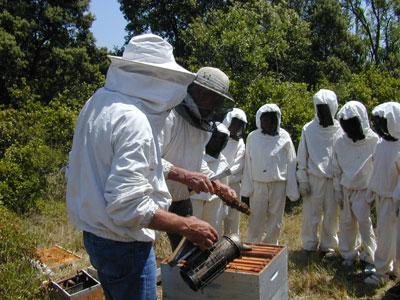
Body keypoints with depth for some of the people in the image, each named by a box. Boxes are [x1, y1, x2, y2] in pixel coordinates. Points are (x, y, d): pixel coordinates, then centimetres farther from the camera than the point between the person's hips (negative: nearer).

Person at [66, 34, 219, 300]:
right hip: (124, 245, -9)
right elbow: (128, 205, -29)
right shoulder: (134, 121, -25)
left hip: (95, 233, 9)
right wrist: (186, 226, -21)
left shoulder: (98, 102, 3)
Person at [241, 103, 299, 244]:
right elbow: (248, 164, 2)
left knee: (275, 220, 10)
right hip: (258, 184, 0)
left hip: (278, 184, 1)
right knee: (256, 220, 3)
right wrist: (246, 188, -1)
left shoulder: (284, 137, -2)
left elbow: (291, 164, 0)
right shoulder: (252, 137, -1)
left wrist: (292, 190, -2)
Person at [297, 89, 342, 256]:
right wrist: (302, 180, -2)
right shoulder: (308, 129, 1)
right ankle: (309, 246, 18)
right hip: (314, 179, 0)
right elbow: (302, 158, 2)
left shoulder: (340, 130, 0)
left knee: (331, 215, 7)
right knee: (311, 215, 4)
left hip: (334, 180, 0)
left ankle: (328, 245, 22)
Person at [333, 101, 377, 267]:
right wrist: (338, 191, 7)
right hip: (346, 190, 4)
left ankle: (370, 257, 12)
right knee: (346, 224, 10)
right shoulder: (341, 143, 0)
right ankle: (348, 254, 26)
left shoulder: (374, 141, -11)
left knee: (364, 223, -4)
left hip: (363, 191, -4)